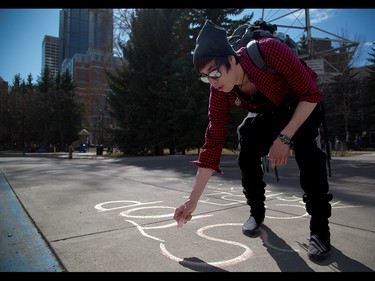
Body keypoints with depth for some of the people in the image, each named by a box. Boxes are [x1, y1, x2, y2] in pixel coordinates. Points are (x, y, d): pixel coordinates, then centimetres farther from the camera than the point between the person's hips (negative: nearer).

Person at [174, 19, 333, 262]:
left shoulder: (270, 51, -37)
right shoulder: (219, 93, -25)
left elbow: (311, 94, -26)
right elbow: (213, 144, -24)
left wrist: (284, 137, -35)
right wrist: (193, 200, -25)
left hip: (302, 105, -3)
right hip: (266, 113, 4)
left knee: (305, 146, -30)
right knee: (247, 153, -15)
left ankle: (320, 227, -15)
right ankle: (256, 212, 11)